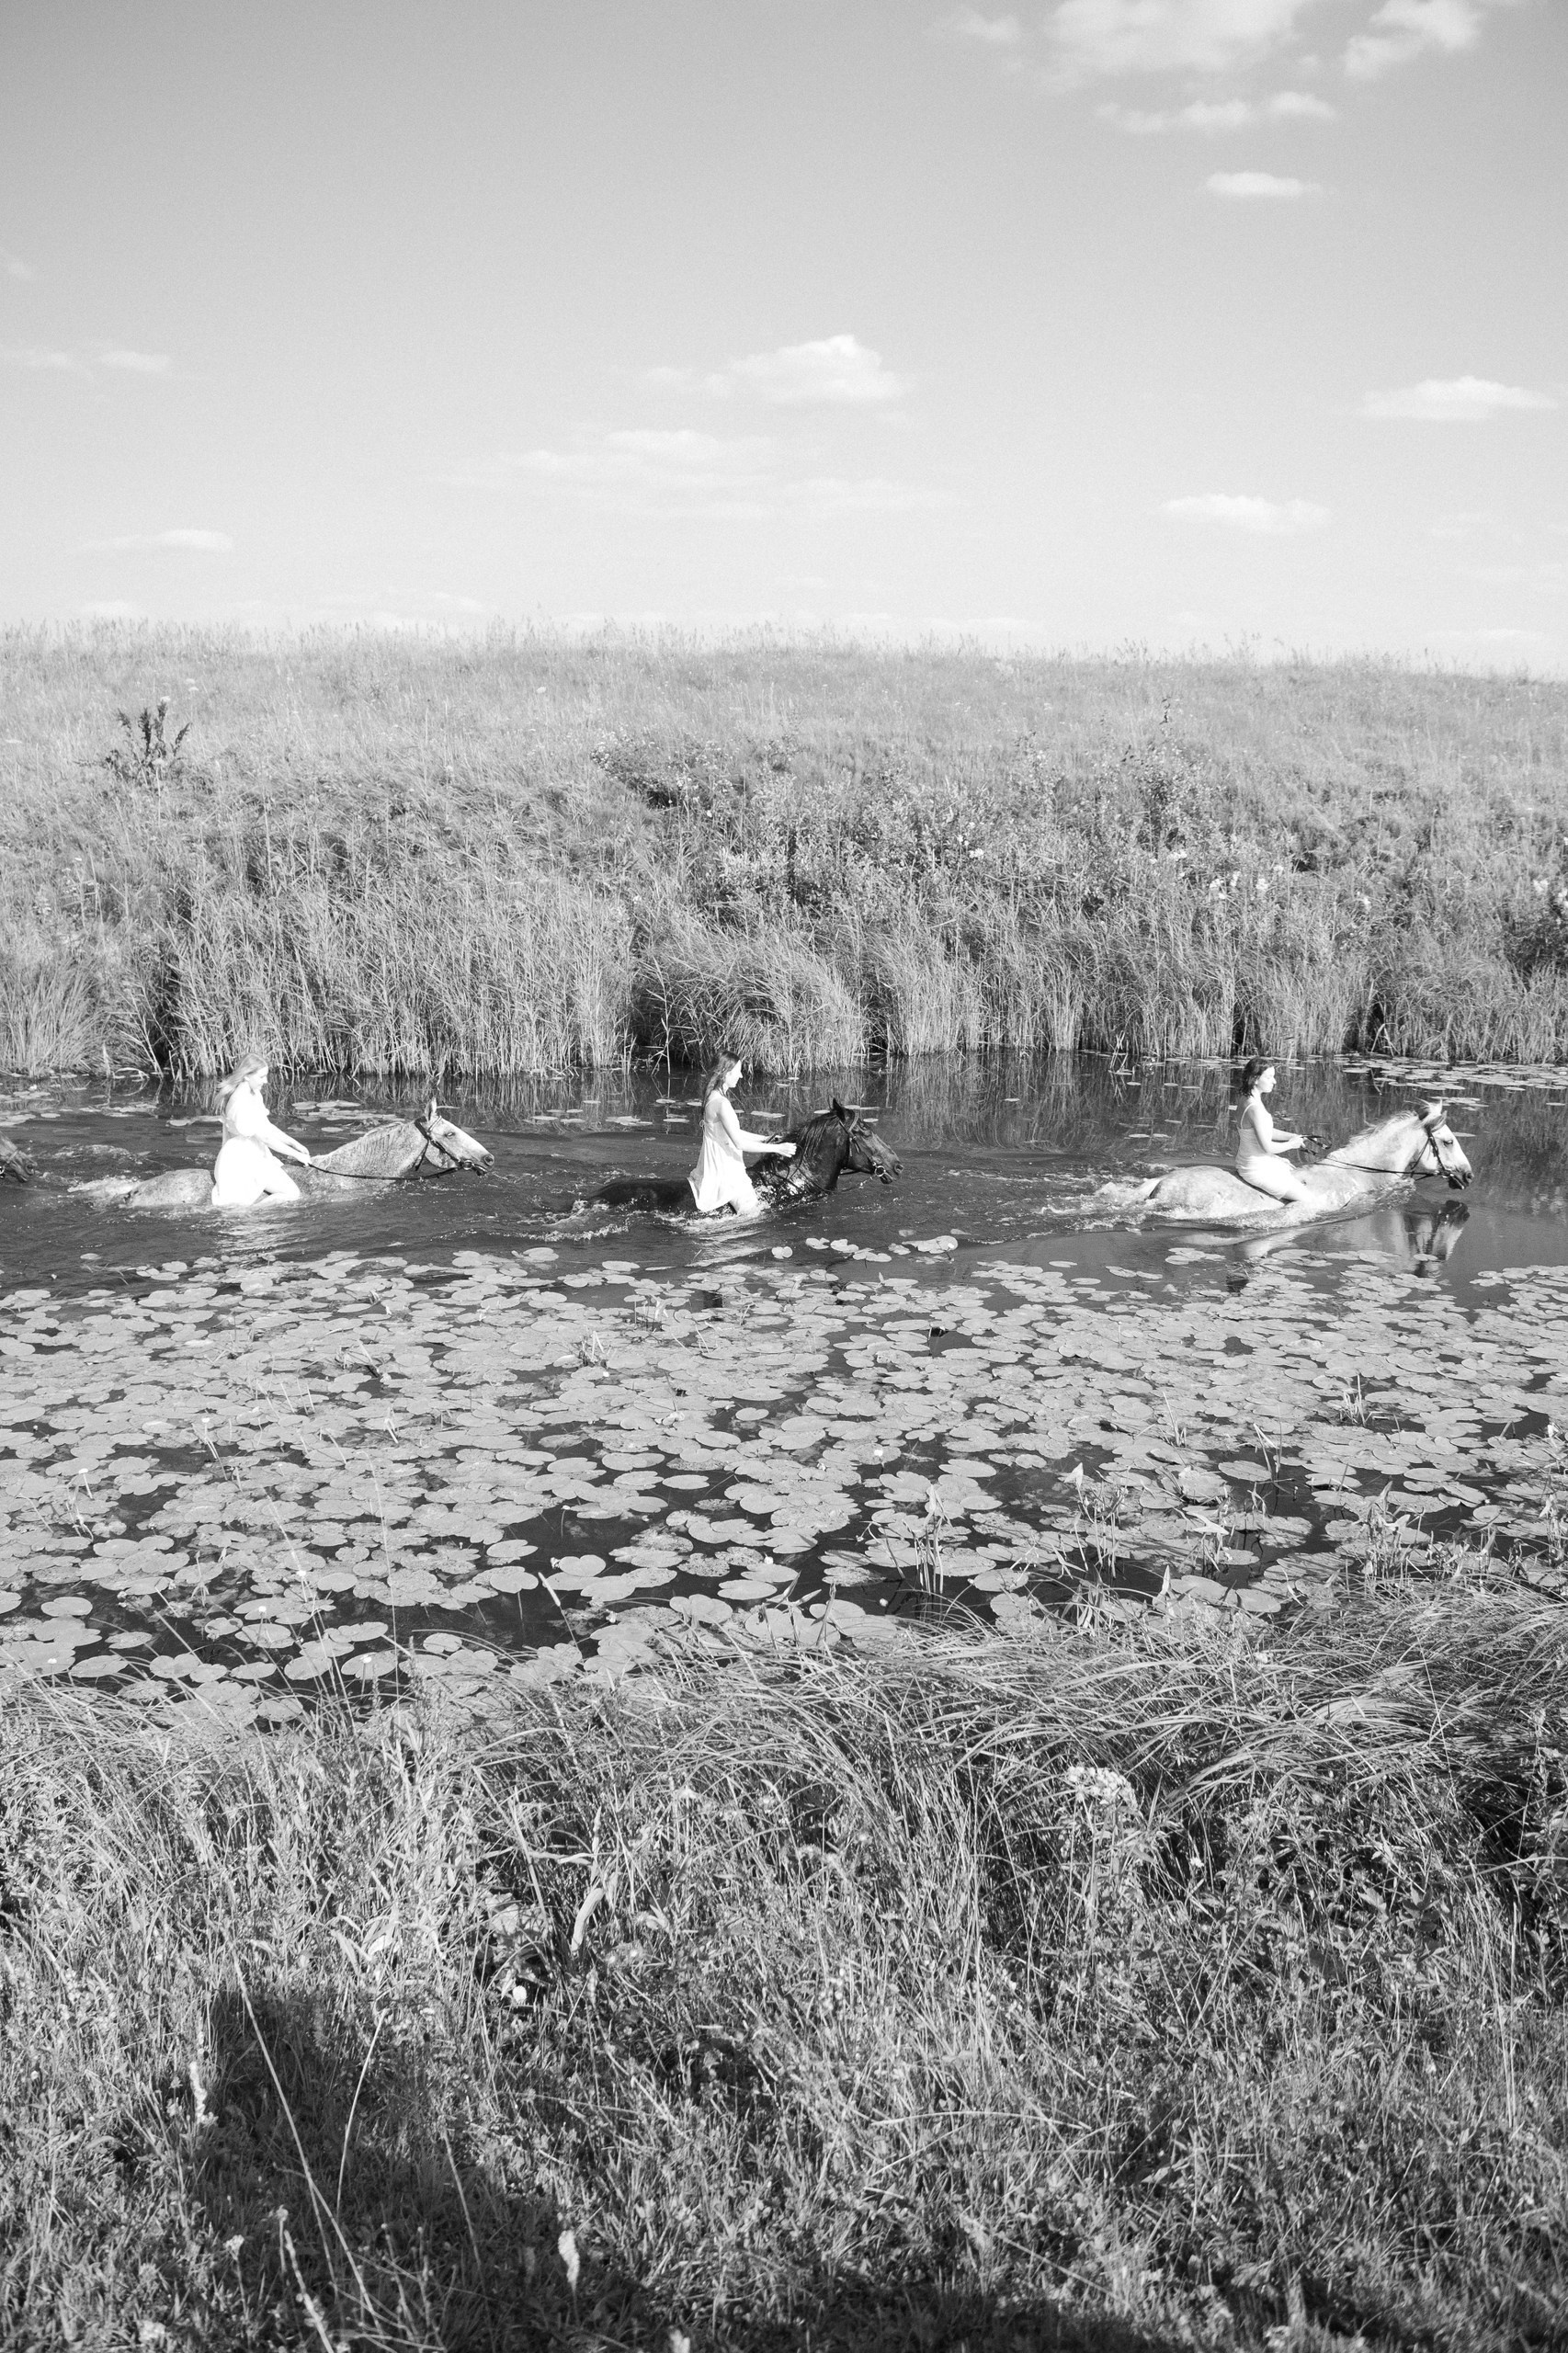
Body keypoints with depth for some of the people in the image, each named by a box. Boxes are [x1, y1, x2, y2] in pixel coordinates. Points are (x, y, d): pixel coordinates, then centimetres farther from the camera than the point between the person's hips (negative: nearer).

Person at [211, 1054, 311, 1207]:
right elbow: (266, 1137, -24)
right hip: (244, 1159, -10)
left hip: (256, 1155, 10)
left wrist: (294, 1143, 6)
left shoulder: (254, 1094, 5)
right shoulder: (241, 1103, -26)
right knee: (292, 1193, -11)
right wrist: (297, 1154, -19)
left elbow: (266, 1127, 14)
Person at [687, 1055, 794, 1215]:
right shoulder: (721, 1103, -25)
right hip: (724, 1167, -10)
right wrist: (776, 1148, -18)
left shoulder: (713, 1096, 6)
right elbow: (739, 1143, -24)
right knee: (750, 1210, 0)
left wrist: (764, 1139, 15)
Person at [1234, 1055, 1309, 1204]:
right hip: (1258, 1169, -10)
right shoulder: (1256, 1109, -27)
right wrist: (1291, 1144, -9)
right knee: (1306, 1199, -1)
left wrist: (1292, 1136, 7)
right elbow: (1267, 1146, -26)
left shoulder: (1245, 1102, 3)